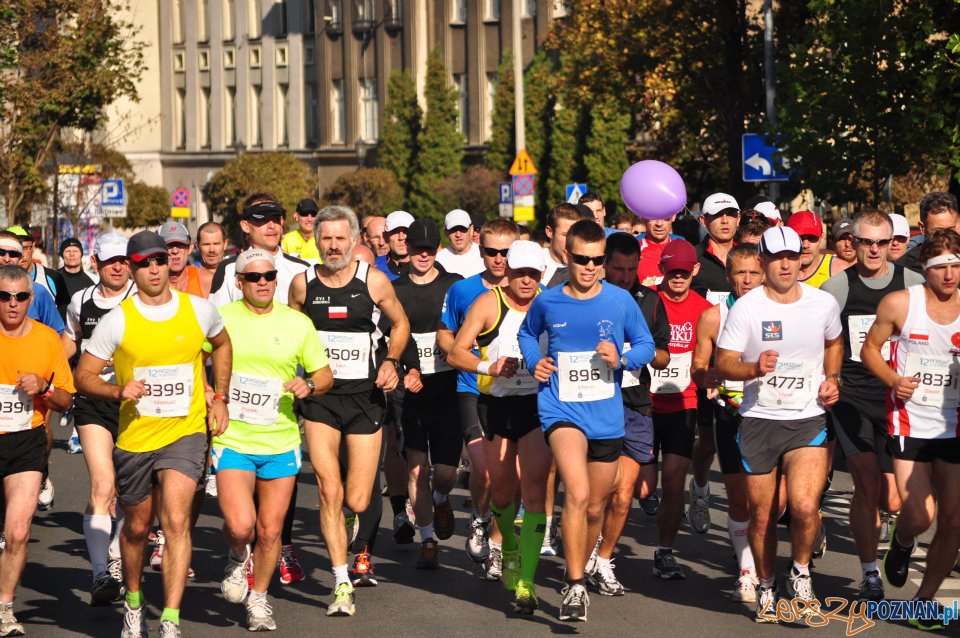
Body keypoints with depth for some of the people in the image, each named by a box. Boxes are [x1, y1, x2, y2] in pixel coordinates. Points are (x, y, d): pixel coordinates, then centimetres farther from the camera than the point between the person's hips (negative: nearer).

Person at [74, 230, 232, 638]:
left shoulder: (199, 310, -1)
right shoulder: (116, 321, -7)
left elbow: (221, 345, 21)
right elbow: (84, 376, -3)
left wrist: (219, 398, 14)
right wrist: (118, 391, -22)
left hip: (186, 433, 0)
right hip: (134, 437, 1)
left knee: (176, 521, -17)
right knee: (136, 527, 15)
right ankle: (133, 601, 40)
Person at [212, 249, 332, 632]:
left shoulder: (298, 323, 2)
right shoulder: (220, 319, -2)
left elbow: (325, 375, 10)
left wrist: (309, 386, -12)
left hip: (281, 443, 2)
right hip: (232, 441, -2)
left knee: (270, 531, 6)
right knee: (240, 525, -18)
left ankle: (258, 599, 29)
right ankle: (238, 558, 18)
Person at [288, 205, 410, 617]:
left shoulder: (374, 281, -2)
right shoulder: (302, 283, 1)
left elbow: (400, 324, 13)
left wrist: (391, 362, -2)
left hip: (365, 395, 0)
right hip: (319, 396, 0)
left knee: (357, 503, -2)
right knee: (330, 493, -13)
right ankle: (342, 586, -5)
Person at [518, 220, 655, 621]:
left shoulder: (620, 301, -2)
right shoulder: (547, 303, -1)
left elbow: (646, 344, 8)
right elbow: (527, 333, 19)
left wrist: (622, 359, -13)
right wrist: (534, 362, 0)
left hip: (607, 417, 3)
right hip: (561, 411, -2)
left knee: (594, 508, 14)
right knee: (577, 494, -25)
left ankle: (577, 576, 39)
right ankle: (575, 587, -18)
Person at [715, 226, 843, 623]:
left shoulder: (824, 304, 1)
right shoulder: (746, 307, -7)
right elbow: (723, 364, -7)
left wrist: (832, 378, 6)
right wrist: (755, 368, -26)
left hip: (808, 421, 0)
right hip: (758, 421, 0)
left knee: (804, 506, -19)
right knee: (761, 515, 7)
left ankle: (800, 574, 8)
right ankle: (766, 587, 30)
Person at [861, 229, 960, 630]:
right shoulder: (900, 304, -6)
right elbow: (870, 348, 4)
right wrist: (893, 379, -13)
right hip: (910, 425, -2)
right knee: (919, 516, -11)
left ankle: (925, 596, 21)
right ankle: (902, 543, 26)